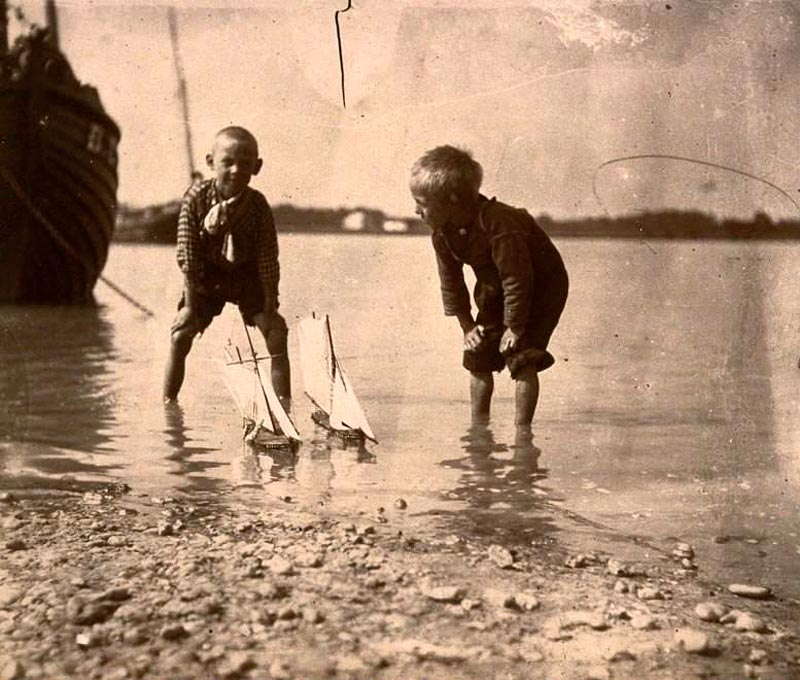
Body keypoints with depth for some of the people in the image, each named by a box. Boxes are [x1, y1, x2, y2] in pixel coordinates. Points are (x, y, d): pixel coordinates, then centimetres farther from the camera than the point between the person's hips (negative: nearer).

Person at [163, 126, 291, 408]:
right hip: (206, 277, 0)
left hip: (247, 277, 0)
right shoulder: (196, 197, -21)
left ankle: (284, 402, -5)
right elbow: (188, 255, -17)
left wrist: (270, 308, -15)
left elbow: (268, 260, -14)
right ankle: (168, 402, 3)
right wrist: (190, 304, -17)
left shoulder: (258, 205, -20)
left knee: (276, 332, -11)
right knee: (181, 334, -9)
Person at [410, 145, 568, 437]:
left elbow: (517, 279, -32)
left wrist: (515, 327, -27)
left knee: (522, 358, -18)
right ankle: (479, 427, 18)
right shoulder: (442, 234, -12)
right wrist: (467, 325, -3)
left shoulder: (498, 224, -37)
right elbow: (450, 282, 0)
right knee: (478, 356, 4)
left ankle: (523, 429, -11)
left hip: (542, 285, -7)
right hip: (496, 290, 7)